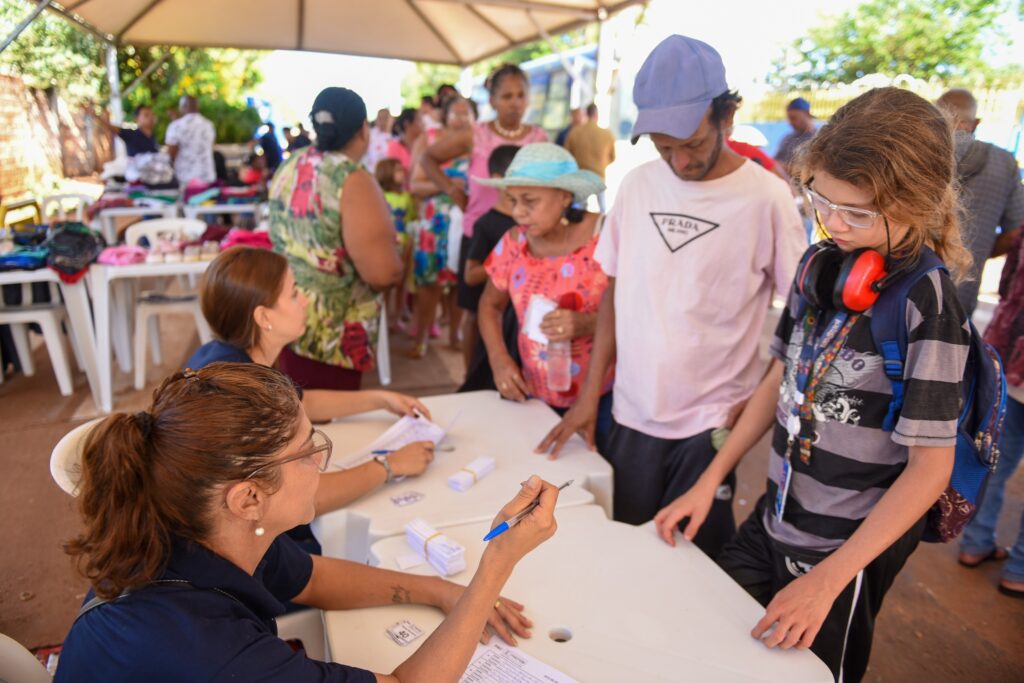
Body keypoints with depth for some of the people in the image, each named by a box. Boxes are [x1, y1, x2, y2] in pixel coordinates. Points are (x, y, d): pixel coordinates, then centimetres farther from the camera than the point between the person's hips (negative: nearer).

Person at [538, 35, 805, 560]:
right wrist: (590, 394, 5)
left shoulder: (766, 196, -11)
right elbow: (614, 290, 7)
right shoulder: (637, 184, 1)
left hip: (713, 424, -3)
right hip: (631, 416, 4)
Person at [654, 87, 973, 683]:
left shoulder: (927, 304, -22)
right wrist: (710, 481, 3)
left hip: (851, 547, -6)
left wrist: (826, 579, -20)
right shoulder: (823, 264, -3)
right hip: (774, 520, 6)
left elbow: (930, 467, -20)